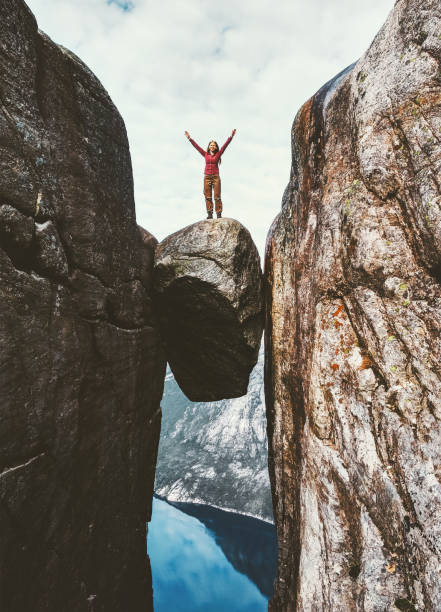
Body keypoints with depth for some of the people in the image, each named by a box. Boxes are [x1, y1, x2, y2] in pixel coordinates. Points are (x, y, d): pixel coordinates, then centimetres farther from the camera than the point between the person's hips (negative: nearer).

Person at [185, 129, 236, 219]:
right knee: (208, 196, -2)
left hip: (216, 177, -2)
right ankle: (209, 214, -3)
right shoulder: (205, 154, 12)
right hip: (207, 177, 2)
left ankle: (219, 214, -5)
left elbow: (225, 145, 0)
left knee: (217, 196, -4)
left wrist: (231, 137, -8)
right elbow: (196, 146, 14)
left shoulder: (218, 154, 8)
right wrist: (189, 138, 15)